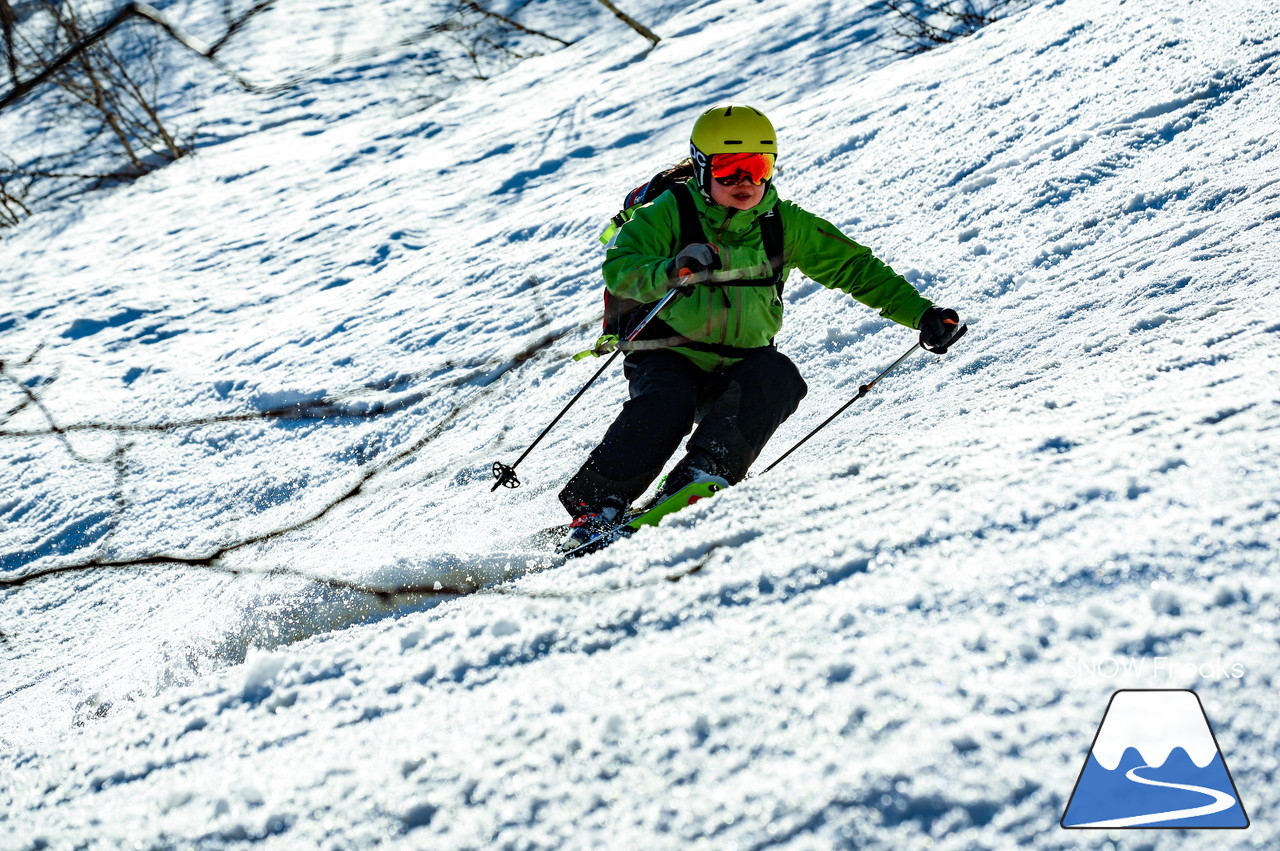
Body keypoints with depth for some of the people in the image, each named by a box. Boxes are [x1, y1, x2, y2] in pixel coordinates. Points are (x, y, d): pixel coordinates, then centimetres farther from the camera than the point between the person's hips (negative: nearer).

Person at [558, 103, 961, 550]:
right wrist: (671, 272, -37)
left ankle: (704, 472, -33)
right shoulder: (670, 214, -4)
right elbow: (619, 269, -17)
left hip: (738, 368, 3)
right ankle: (597, 503, -24)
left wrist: (920, 312, -1)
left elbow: (853, 266, 8)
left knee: (777, 376, -28)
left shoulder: (785, 224, 6)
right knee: (668, 401, -34)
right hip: (669, 358, -3)